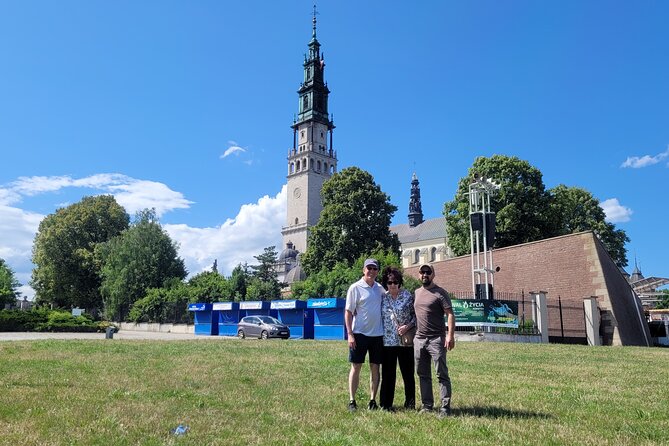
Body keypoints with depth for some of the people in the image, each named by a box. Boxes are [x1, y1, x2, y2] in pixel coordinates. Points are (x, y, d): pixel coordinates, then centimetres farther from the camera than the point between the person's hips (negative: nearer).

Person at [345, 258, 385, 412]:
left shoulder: (380, 288, 9)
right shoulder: (355, 288, -6)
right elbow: (348, 312, -7)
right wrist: (350, 334, -14)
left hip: (377, 334, 5)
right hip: (359, 334, -5)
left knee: (375, 368, 8)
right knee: (356, 367, 2)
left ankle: (373, 400, 17)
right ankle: (352, 401, 9)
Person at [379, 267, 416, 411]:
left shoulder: (408, 296, -2)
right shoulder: (382, 297, 5)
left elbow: (416, 315, 0)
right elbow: (379, 317, 13)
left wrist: (408, 326, -15)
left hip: (405, 341, -2)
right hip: (387, 341, 2)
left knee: (408, 373, 7)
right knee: (387, 374, 7)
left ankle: (410, 404, 19)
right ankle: (385, 404, 16)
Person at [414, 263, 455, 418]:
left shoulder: (440, 293, -5)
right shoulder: (416, 293, 14)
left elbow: (450, 314, -11)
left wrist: (450, 335, -20)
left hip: (436, 339, -6)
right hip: (419, 339, 6)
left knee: (442, 374, -3)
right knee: (423, 375, 12)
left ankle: (445, 407, 2)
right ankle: (427, 405, 21)